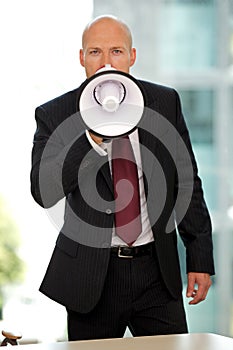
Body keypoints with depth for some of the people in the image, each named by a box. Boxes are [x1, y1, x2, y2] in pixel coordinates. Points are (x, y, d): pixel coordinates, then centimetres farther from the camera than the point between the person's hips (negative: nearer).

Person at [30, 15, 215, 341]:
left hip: (157, 270, 2)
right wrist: (92, 139, -26)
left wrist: (200, 259, 7)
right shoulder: (55, 115, -3)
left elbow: (187, 183, 9)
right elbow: (44, 192, -15)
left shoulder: (165, 102, 4)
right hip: (91, 276, -1)